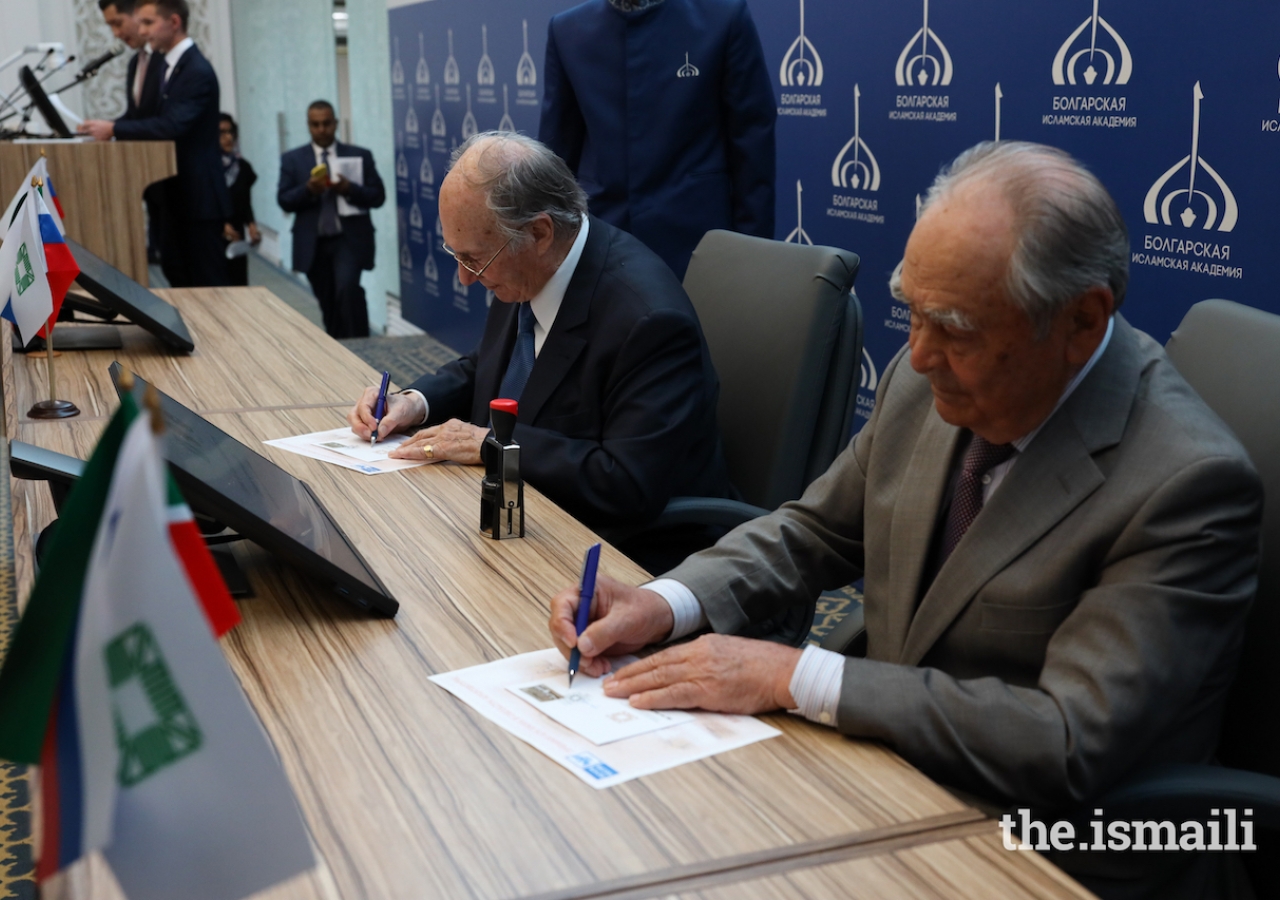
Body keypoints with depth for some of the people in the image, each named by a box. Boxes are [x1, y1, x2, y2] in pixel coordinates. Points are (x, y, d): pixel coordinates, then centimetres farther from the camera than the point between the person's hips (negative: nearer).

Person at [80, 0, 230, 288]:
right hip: (176, 189, 9)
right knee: (174, 268, 13)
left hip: (199, 192, -9)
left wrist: (114, 129, -24)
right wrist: (111, 127, -2)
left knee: (207, 279, -2)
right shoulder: (165, 63, 12)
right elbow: (157, 117, 13)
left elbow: (173, 125, -28)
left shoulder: (198, 71, -18)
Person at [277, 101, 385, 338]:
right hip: (313, 243, 2)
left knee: (348, 288, -23)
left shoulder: (360, 155, 5)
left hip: (349, 240, -2)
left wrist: (350, 189, -18)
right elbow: (284, 201, 0)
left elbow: (378, 196, 0)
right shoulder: (292, 159, 7)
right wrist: (308, 190, -19)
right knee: (328, 303, 10)